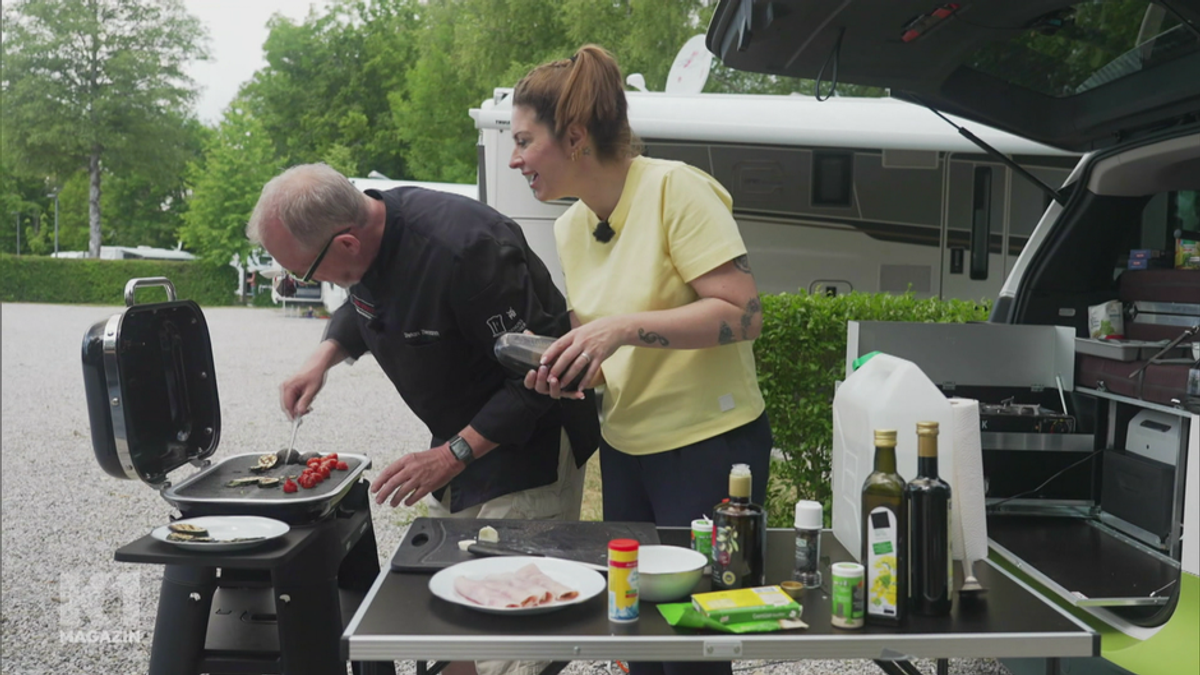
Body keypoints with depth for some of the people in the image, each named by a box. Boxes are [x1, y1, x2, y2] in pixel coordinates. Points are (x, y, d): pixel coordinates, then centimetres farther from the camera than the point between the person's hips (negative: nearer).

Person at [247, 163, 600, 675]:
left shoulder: (463, 249, -32)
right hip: (457, 441, 8)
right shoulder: (369, 227, -4)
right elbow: (361, 308, 20)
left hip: (529, 445, -8)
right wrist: (324, 358, 2)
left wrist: (454, 455, -25)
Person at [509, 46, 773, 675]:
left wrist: (623, 328, -28)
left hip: (709, 444, -7)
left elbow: (743, 314, -21)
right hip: (624, 446, 7)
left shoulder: (675, 188, -16)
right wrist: (566, 370, -5)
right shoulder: (570, 227, 6)